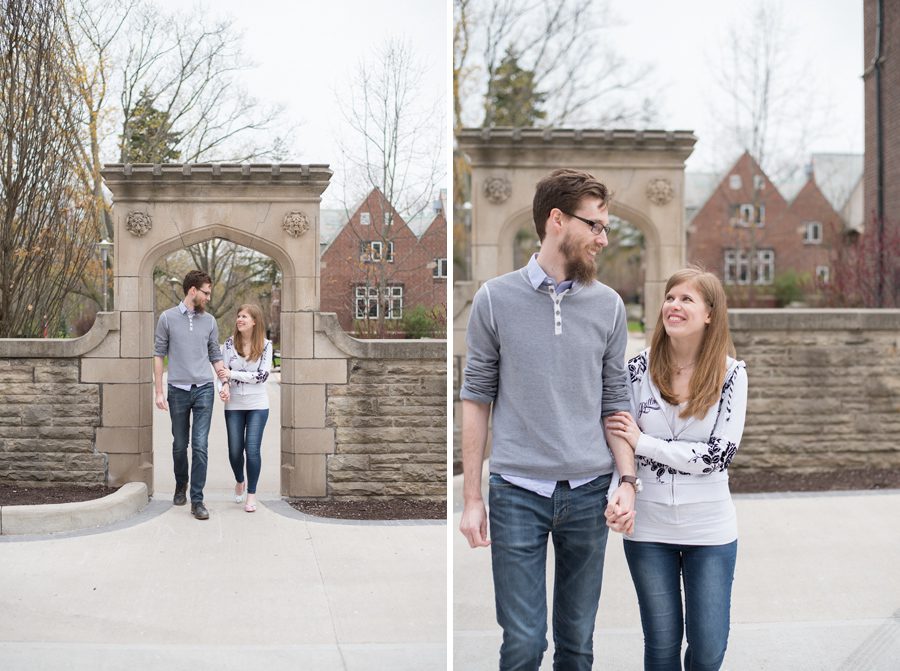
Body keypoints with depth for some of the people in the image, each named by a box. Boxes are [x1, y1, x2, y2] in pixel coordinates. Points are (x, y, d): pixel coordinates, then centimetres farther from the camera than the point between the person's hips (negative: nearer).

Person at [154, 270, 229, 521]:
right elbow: (159, 355, 2)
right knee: (180, 445, 12)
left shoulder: (209, 321, 8)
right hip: (178, 391, -1)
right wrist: (159, 392, -2)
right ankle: (181, 486, 36)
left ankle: (197, 500, -3)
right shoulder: (167, 318, 0)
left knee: (200, 446, -6)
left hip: (204, 390, 1)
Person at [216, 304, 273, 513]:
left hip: (257, 405, -2)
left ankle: (252, 495, 5)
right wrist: (225, 386, -20)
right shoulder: (230, 343, 0)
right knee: (235, 449, 6)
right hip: (234, 404, 2)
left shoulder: (265, 345, -4)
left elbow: (262, 375, -10)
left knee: (252, 449, -7)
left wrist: (233, 374, -13)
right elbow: (223, 371, 1)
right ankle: (239, 481, 36)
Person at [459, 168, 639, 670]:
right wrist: (472, 497, 0)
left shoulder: (608, 305, 5)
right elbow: (477, 400, 2)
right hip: (517, 492, -2)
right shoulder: (495, 299, 0)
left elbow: (616, 403, 9)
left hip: (588, 493, 2)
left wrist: (628, 481, -3)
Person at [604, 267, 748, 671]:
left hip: (710, 529, -1)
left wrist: (643, 442, -15)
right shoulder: (640, 368, -4)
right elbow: (618, 442, 0)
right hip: (648, 527, 1)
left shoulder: (731, 374, -7)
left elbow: (719, 454, -14)